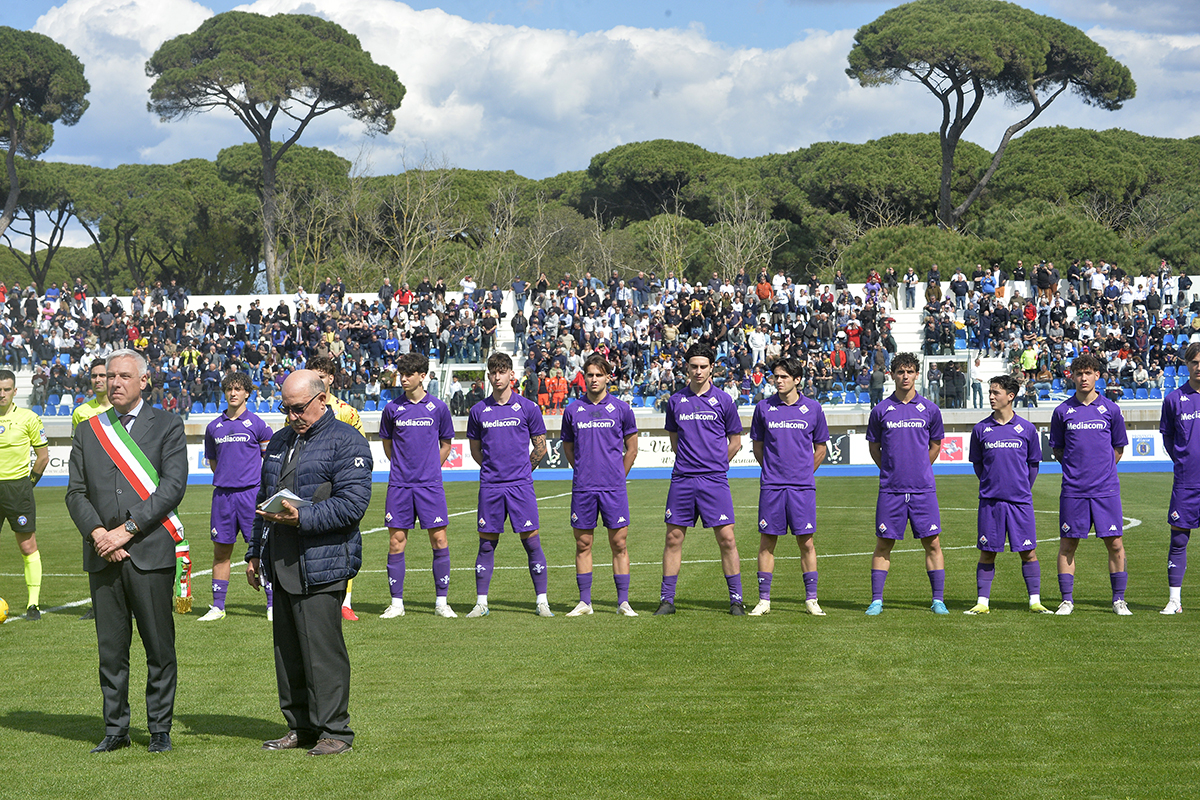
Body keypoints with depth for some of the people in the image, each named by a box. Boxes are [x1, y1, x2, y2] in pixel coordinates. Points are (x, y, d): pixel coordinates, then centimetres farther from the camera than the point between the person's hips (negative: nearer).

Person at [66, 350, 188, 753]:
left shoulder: (167, 426, 3)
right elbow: (76, 492, 9)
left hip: (151, 552, -3)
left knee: (159, 647, 1)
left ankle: (160, 730, 10)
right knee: (110, 648, 6)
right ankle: (116, 729, 15)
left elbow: (173, 485, -7)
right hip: (103, 554, 3)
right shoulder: (88, 431, 13)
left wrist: (128, 529, -13)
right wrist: (97, 532, -9)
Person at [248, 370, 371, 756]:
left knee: (322, 648, -8)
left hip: (322, 565, -8)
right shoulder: (279, 442, 20)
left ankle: (334, 731, 1)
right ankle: (299, 726, 19)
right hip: (282, 565, 8)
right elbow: (264, 500, 27)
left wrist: (301, 517, -22)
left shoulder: (346, 443, -5)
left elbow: (353, 503, -15)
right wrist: (255, 552, 22)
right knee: (287, 648, 10)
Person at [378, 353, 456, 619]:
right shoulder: (392, 409, 5)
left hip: (430, 484, -1)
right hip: (399, 485, 1)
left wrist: (428, 468, 9)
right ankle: (396, 603, 8)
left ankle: (441, 602, 5)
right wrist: (403, 466, 12)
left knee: (439, 540, -4)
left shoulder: (438, 408, 3)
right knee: (396, 541, 0)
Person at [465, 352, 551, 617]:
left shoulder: (527, 408, 2)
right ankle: (481, 602, 10)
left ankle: (541, 601, 2)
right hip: (490, 486, 2)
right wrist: (493, 468, 11)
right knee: (487, 543, 4)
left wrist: (520, 469, 10)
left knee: (531, 541, -4)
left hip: (520, 485, -2)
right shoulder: (479, 411, 7)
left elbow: (540, 448, 8)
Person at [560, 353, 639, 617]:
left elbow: (631, 448, 11)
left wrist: (618, 476, 10)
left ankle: (623, 602, 3)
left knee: (619, 544, -1)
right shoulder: (572, 410, 6)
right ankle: (584, 602, 11)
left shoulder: (621, 409, 3)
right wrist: (583, 471, 12)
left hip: (613, 487, -1)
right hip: (582, 488, 1)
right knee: (583, 544, 4)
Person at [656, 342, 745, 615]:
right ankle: (667, 599, 10)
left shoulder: (723, 401, 2)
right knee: (673, 538, 2)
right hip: (682, 479, 2)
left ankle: (736, 599, 3)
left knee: (726, 539, -5)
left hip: (714, 480, -2)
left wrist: (714, 465, 9)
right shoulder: (676, 401, 8)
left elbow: (735, 441, 10)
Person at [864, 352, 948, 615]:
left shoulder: (929, 409, 4)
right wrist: (890, 470, 10)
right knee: (883, 545, 1)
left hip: (923, 488, 0)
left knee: (932, 543, -1)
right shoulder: (881, 411, 3)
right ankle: (876, 600, 7)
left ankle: (938, 600, 6)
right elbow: (873, 446, 14)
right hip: (891, 489, 0)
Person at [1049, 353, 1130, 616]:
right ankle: (1067, 599, 10)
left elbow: (1118, 448, 14)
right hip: (1073, 490, 0)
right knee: (1068, 544, 2)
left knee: (1115, 543, -3)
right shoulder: (1063, 411, 5)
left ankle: (1119, 600, 6)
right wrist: (1075, 468, 5)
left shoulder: (1110, 410, 5)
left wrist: (1102, 470, 6)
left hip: (1106, 489, 0)